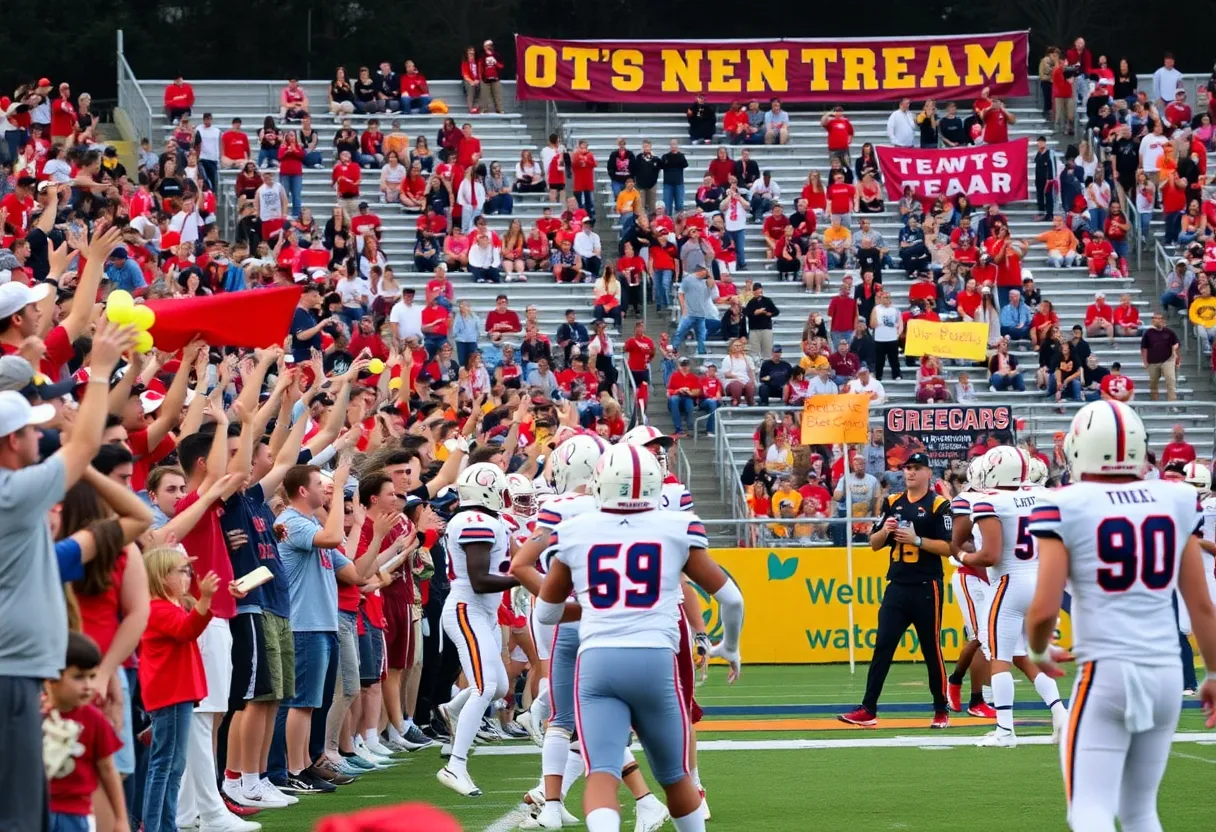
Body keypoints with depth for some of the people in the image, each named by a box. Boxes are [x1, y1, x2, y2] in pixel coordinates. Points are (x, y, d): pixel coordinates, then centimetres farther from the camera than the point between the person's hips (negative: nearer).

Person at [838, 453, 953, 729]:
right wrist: (885, 531, -7)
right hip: (897, 586, 5)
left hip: (926, 588, -5)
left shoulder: (938, 505, -4)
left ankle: (941, 711, 15)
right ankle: (868, 710, -3)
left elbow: (949, 547, -10)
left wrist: (917, 540, -20)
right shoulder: (893, 503, 11)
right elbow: (874, 544, 13)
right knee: (883, 647, -1)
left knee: (932, 649, 3)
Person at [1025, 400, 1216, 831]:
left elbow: (1044, 610, -11)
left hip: (1105, 672, -5)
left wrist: (1038, 652, 11)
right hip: (1166, 672, 5)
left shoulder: (1065, 507, -6)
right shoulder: (1177, 501, 6)